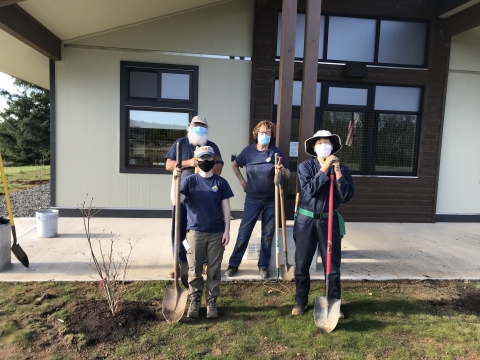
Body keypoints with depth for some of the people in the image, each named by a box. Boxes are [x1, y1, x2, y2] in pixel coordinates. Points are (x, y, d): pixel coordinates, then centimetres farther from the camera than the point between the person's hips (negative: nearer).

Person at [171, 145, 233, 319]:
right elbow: (176, 201, -13)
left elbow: (226, 207, 2)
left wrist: (227, 230, -3)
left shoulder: (221, 182, 2)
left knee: (214, 270, 8)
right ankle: (194, 301, 22)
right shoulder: (189, 181, -1)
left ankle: (211, 302, 22)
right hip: (195, 232, 0)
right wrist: (175, 179, -22)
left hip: (216, 233, 1)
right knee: (194, 270, 7)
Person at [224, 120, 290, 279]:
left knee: (267, 234, 8)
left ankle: (263, 266, 21)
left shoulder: (276, 152, -4)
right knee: (244, 232, 1)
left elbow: (288, 175, -3)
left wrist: (283, 169, -25)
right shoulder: (248, 150, -3)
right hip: (253, 198, 0)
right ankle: (233, 264, 13)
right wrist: (242, 181, 4)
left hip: (271, 199, 1)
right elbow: (234, 165, 13)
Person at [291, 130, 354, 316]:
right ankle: (300, 301, 27)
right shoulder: (305, 166, -4)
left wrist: (338, 173, -18)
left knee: (333, 265, 8)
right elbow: (309, 189, -19)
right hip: (306, 220, 0)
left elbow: (346, 196, -10)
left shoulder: (342, 169, -1)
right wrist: (324, 169, -20)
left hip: (329, 221, 1)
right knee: (302, 264, 9)